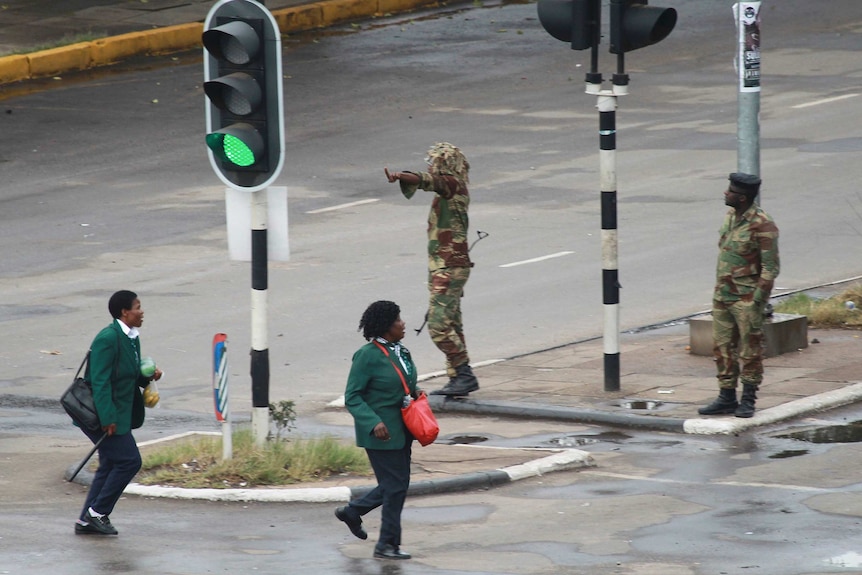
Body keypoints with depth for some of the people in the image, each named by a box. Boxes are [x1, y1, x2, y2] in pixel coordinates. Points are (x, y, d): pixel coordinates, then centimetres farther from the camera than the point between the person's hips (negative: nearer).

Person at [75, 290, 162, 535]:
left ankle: (86, 521, 17)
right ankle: (97, 513, -2)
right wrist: (108, 418, -25)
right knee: (129, 460, -10)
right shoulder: (108, 339, -19)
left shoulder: (131, 338, 11)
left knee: (111, 465, 12)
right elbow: (100, 381, -22)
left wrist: (148, 376, 1)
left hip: (117, 415, 10)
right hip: (102, 414, -10)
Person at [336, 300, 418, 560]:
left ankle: (352, 511, 34)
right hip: (381, 432, -8)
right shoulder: (368, 356, -16)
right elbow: (352, 397, -15)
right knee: (395, 487, -5)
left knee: (396, 485, 14)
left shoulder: (400, 351, 8)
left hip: (401, 429, 8)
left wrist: (416, 392, 2)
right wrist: (374, 423, -27)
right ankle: (387, 544, 7)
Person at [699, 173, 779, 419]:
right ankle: (726, 398, 17)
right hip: (722, 296, 8)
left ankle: (748, 400, 10)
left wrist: (757, 301, -19)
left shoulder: (762, 225, -17)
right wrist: (718, 290, 18)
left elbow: (771, 268, -16)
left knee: (750, 350, 2)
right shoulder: (731, 216, 7)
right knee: (722, 348, 10)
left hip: (746, 298, -8)